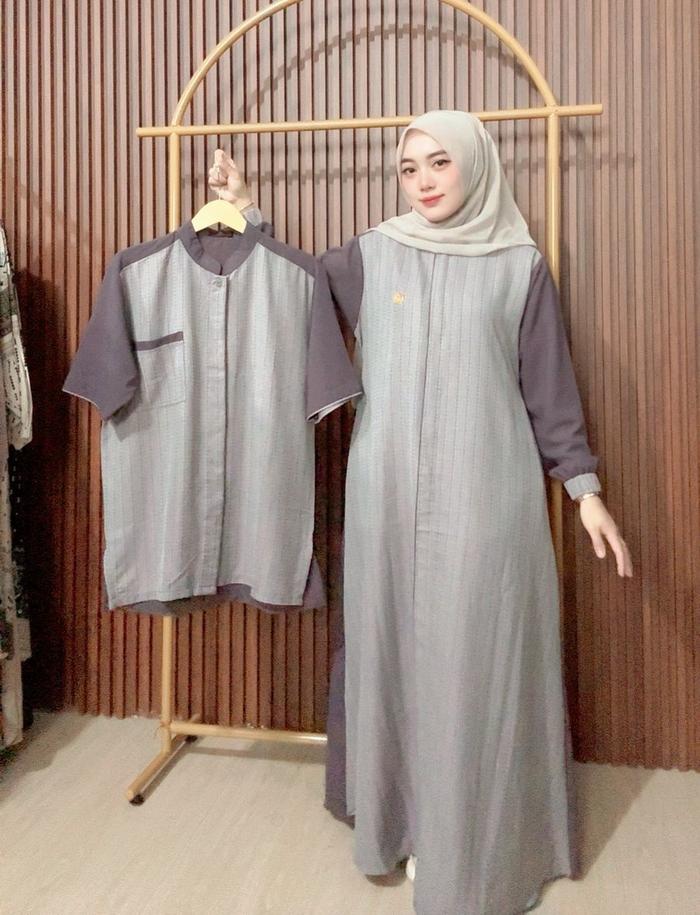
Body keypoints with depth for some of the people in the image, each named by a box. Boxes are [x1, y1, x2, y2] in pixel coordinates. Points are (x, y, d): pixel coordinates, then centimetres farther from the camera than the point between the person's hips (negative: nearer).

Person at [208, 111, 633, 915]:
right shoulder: (371, 255, 7)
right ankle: (397, 809, 32)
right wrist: (245, 211, 9)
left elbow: (550, 387, 6)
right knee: (393, 651, 10)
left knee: (480, 662, 4)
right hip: (390, 494, 2)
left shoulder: (521, 266, 4)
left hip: (486, 497, -1)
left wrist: (583, 486, 3)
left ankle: (483, 839, 25)